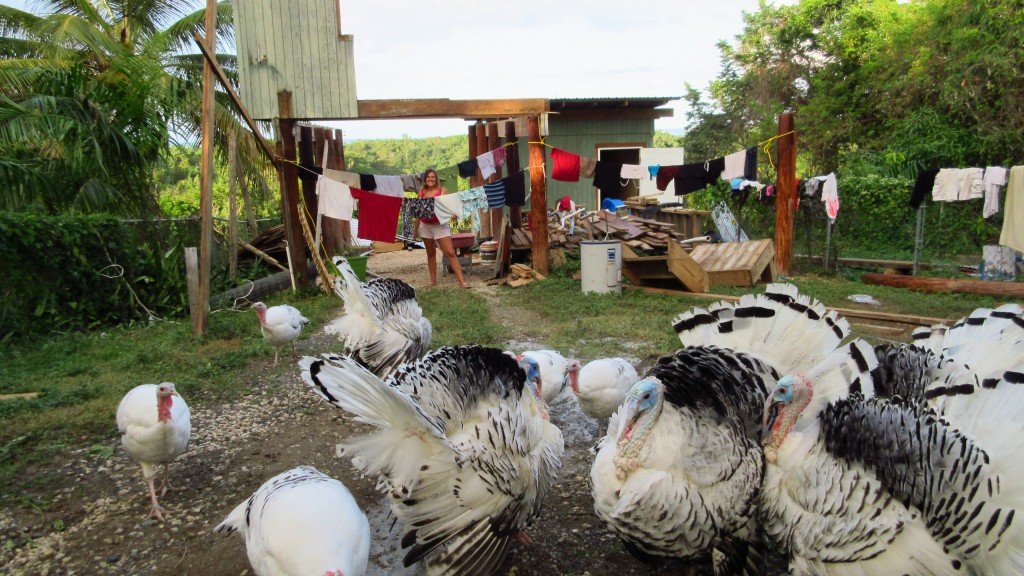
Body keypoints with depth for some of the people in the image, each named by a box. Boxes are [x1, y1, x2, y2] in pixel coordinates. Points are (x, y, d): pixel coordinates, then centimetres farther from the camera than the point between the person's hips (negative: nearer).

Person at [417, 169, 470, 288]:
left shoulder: (442, 190, -1)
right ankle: (433, 279, 20)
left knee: (450, 252, -9)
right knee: (430, 253, 12)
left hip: (440, 225, -3)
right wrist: (416, 227, 13)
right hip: (425, 226, 3)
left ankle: (462, 280, -10)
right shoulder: (422, 192, 7)